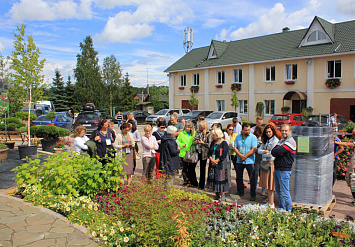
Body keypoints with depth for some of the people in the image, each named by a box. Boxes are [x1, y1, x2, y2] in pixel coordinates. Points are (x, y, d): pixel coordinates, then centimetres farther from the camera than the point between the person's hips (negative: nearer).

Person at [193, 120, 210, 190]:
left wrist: (203, 143, -19)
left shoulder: (208, 134, -7)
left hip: (203, 153, -5)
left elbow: (209, 145, -8)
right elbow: (193, 142, 13)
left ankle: (201, 185, 18)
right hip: (196, 152, 5)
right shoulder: (197, 132, 9)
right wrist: (195, 142, -8)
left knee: (202, 169, 6)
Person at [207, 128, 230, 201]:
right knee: (214, 179, 8)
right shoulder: (213, 142, 12)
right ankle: (217, 195, 19)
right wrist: (212, 160, -8)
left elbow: (224, 155, -13)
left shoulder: (224, 143, -7)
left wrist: (216, 161, -13)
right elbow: (209, 153, 9)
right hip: (213, 164, 6)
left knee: (221, 179, -6)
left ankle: (223, 195, 2)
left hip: (221, 164, -6)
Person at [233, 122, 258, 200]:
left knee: (252, 179, -3)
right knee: (239, 177, 12)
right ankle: (240, 193, 26)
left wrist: (245, 156, -14)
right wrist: (241, 155, -13)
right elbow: (235, 148, 4)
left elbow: (254, 149, -11)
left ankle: (252, 195, 7)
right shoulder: (238, 137, 8)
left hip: (249, 161, -4)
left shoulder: (253, 137, -4)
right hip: (239, 161, 4)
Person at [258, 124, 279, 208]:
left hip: (271, 163, -7)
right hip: (264, 163, 7)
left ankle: (271, 204, 3)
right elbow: (259, 150, 7)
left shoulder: (276, 141, -9)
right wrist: (265, 151, -9)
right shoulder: (265, 141, 14)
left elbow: (272, 154, -15)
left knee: (271, 185, -3)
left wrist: (264, 154, -1)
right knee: (267, 184, 10)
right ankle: (269, 201, 20)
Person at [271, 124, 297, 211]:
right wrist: (279, 153, -13)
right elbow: (273, 152, 5)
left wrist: (276, 151, -3)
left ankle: (288, 210, 9)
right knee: (278, 191, 17)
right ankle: (281, 208, 30)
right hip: (276, 169, 9)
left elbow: (277, 151, -23)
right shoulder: (281, 141, 16)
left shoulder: (291, 142, -13)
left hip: (284, 170, -9)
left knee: (285, 192, -3)